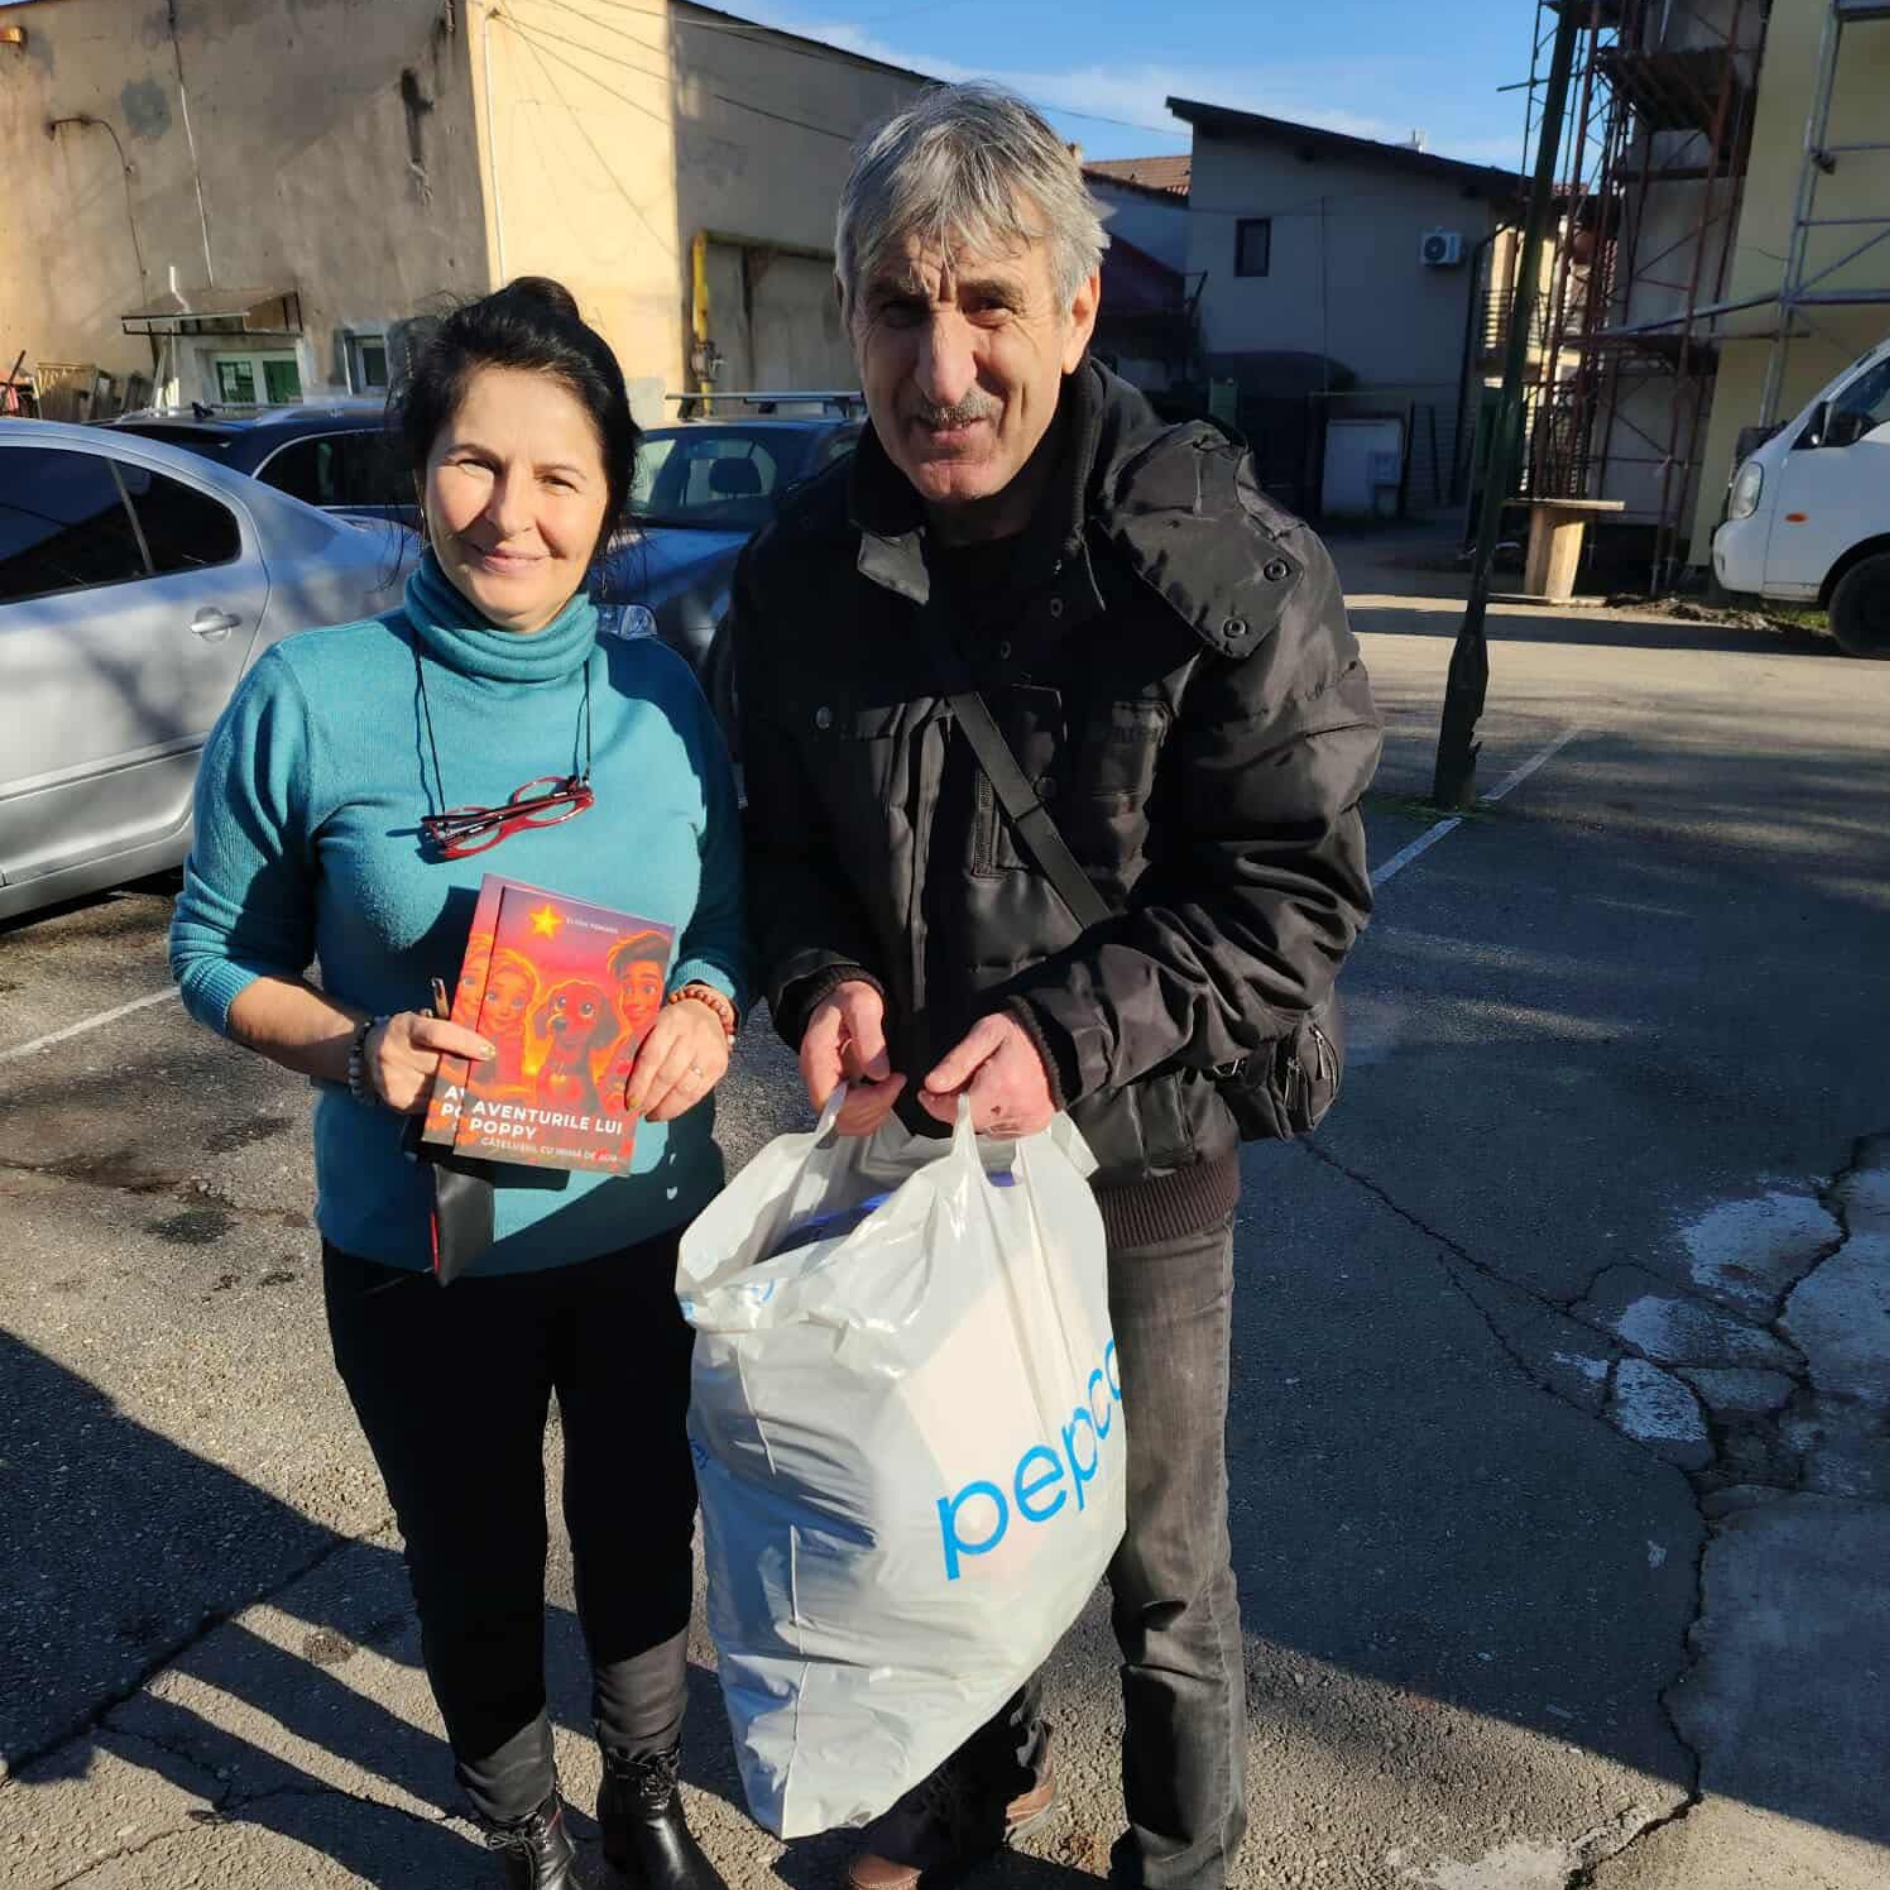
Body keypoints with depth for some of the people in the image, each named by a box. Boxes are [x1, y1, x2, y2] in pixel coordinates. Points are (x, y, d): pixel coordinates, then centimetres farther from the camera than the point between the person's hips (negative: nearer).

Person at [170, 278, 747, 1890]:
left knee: (645, 1536, 21)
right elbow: (218, 954, -4)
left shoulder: (662, 696, -6)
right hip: (418, 1251, -1)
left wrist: (709, 1006, -17)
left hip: (650, 1226, 2)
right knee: (479, 1572, 20)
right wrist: (349, 1049, -22)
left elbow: (730, 914, 5)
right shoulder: (309, 697, -13)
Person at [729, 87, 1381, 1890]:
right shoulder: (799, 570, -6)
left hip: (1135, 1150, -4)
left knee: (1161, 1558, 16)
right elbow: (780, 837, 5)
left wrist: (1071, 1030, -25)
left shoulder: (1224, 565, -19)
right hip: (911, 1134, 4)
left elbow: (1297, 887, -14)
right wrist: (820, 979, -15)